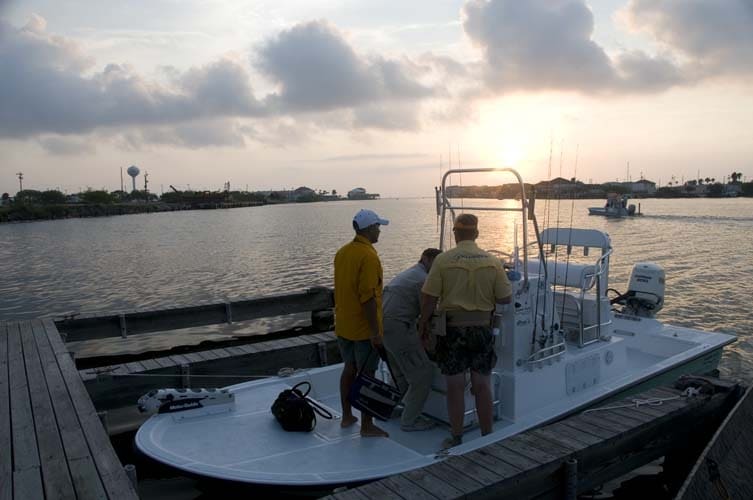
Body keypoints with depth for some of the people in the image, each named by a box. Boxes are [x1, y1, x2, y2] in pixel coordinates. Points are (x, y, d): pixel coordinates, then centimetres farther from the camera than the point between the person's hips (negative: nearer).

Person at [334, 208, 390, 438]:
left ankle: (346, 416, 29)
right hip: (364, 329, -8)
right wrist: (376, 332, -20)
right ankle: (367, 426, 10)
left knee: (349, 369, 18)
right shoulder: (369, 256, -20)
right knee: (367, 375, 2)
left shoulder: (342, 252, 7)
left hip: (343, 326, 8)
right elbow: (368, 298, -24)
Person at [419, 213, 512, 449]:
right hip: (482, 328, 2)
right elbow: (505, 298, 0)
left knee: (455, 387, 8)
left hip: (453, 328, -2)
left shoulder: (443, 260, -9)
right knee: (483, 386, 13)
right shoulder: (492, 261, -3)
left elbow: (429, 297, -9)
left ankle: (456, 439, 19)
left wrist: (424, 323, 5)